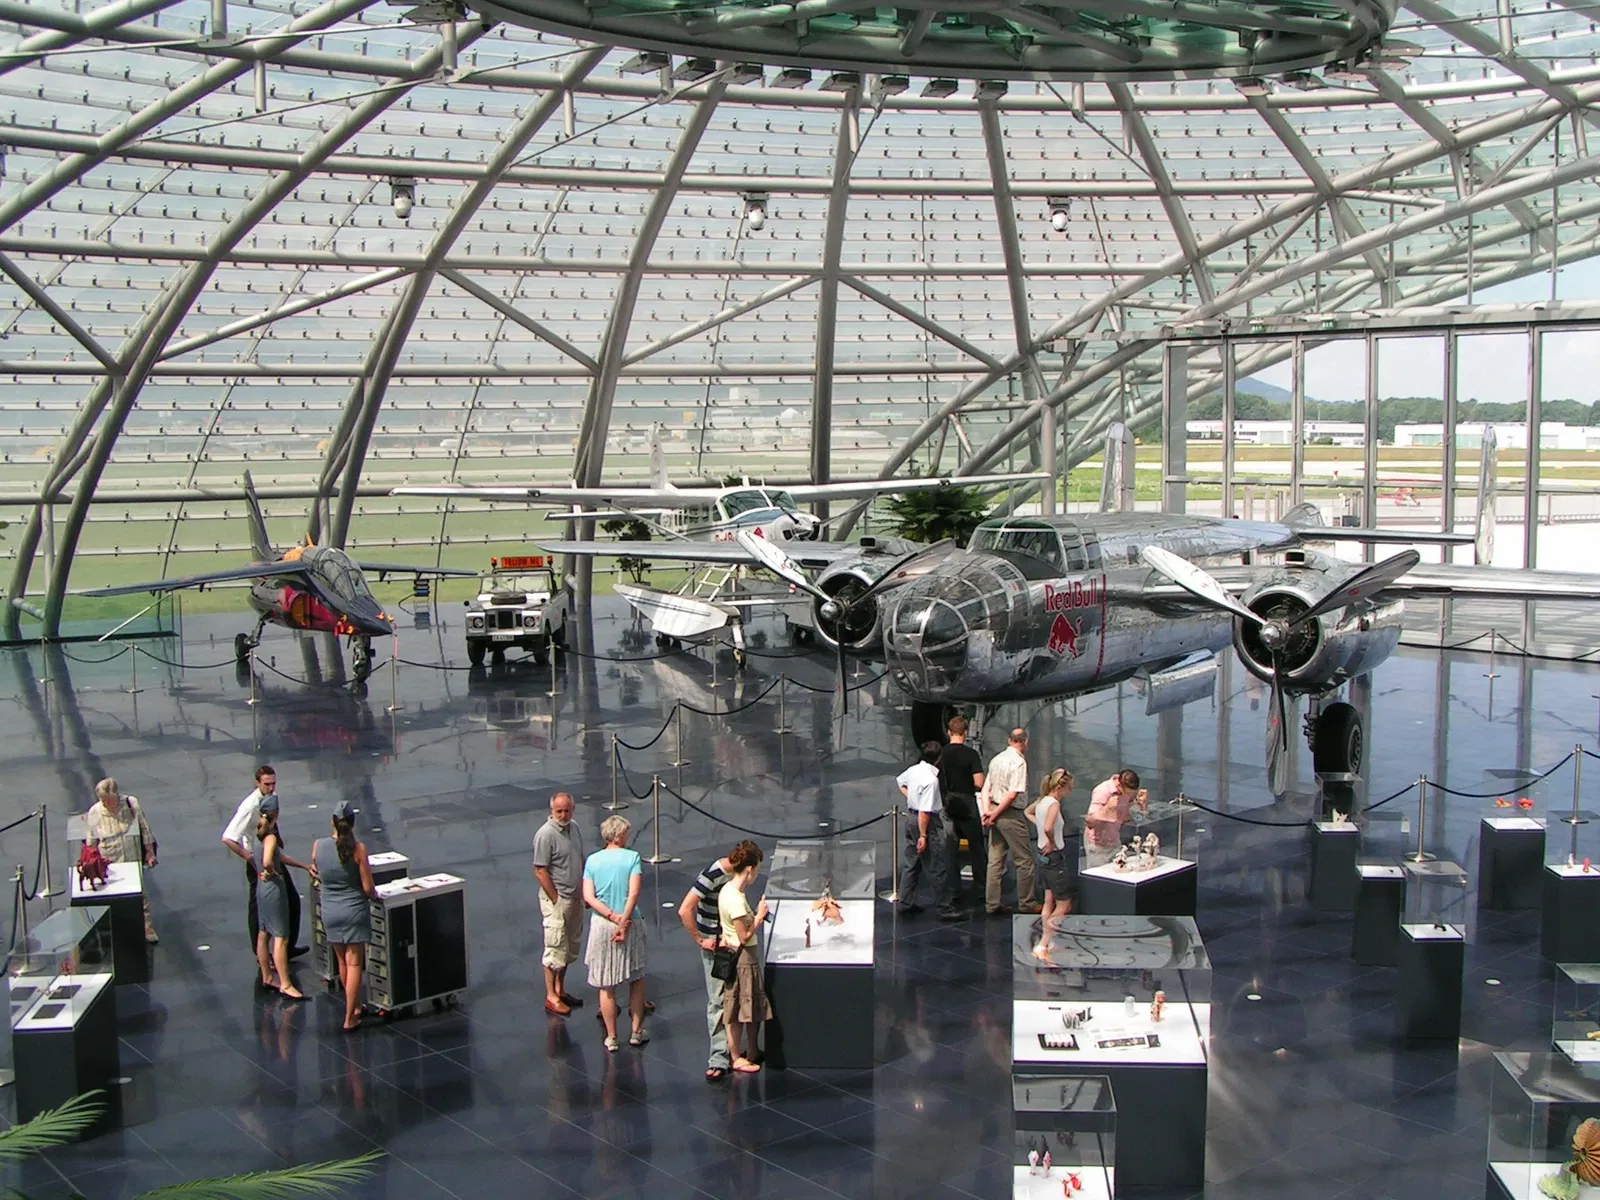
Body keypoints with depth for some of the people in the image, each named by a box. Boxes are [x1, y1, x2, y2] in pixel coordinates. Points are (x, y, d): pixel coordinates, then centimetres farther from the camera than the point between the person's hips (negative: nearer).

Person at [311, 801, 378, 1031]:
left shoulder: (318, 846, -8)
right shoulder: (357, 849, -17)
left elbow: (317, 874, 8)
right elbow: (368, 888, -14)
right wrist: (375, 895, 7)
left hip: (329, 912, 4)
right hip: (354, 910, -4)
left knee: (342, 962, 19)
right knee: (354, 964, 4)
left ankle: (355, 1007, 34)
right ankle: (349, 1018, 5)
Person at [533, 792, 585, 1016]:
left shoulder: (574, 827, 5)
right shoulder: (546, 835, -19)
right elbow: (540, 871, -19)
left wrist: (585, 892, 13)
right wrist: (555, 900, -17)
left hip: (575, 898, 8)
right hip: (556, 899, -8)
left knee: (570, 947, 16)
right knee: (555, 948, -2)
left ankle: (560, 990, 28)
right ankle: (551, 997, 6)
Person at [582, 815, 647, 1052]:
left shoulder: (592, 860, 0)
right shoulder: (632, 857, -8)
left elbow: (588, 897, -9)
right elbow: (634, 893, -18)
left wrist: (612, 916, -11)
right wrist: (623, 921, -15)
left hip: (601, 925, 2)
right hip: (630, 924, -1)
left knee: (606, 986, 9)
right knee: (636, 980, 16)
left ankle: (612, 1038, 15)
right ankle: (636, 1032, 21)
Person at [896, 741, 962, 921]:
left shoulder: (913, 769, 2)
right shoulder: (931, 779, -25)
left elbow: (900, 782, 24)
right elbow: (924, 811, -25)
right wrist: (923, 835, -22)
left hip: (912, 820, 9)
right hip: (927, 823, -9)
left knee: (911, 864, 17)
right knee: (938, 869, -1)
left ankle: (906, 903, 25)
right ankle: (946, 908, 5)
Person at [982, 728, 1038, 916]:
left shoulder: (996, 759, 10)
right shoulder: (1019, 762, -14)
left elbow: (986, 788, 9)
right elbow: (1013, 794, -20)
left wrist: (987, 811, -1)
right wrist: (995, 814, -13)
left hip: (996, 815, 8)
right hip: (1011, 815, -8)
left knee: (995, 861, 10)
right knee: (1024, 861, 4)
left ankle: (992, 904, 13)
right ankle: (1026, 904, 10)